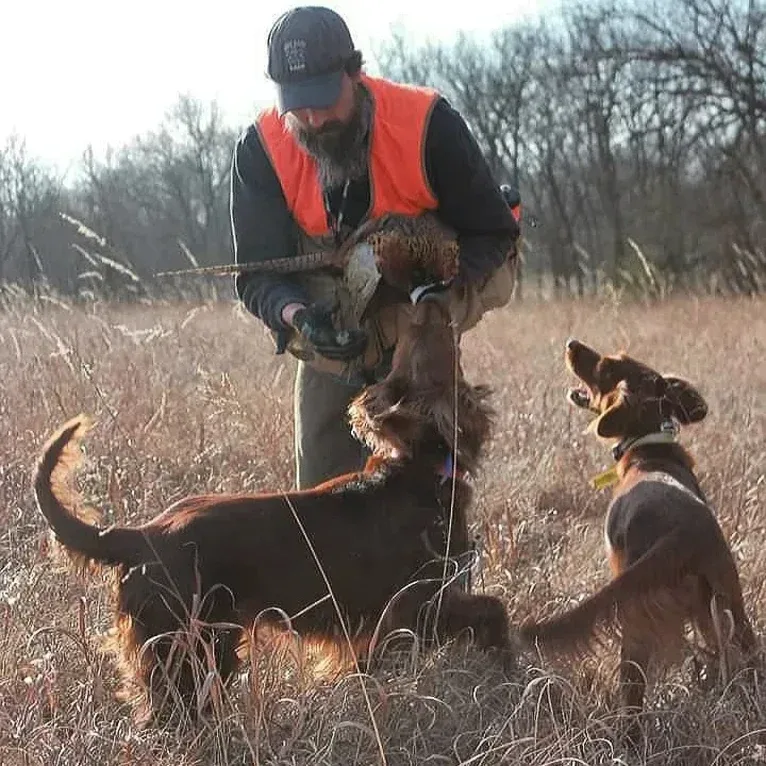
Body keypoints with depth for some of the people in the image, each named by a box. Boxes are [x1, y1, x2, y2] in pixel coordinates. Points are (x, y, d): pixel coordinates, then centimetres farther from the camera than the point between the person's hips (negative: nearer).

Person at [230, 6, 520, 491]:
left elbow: (494, 236, -12)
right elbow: (259, 275, -13)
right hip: (330, 355, 3)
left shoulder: (428, 124, -21)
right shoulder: (262, 148, -15)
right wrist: (298, 315, -36)